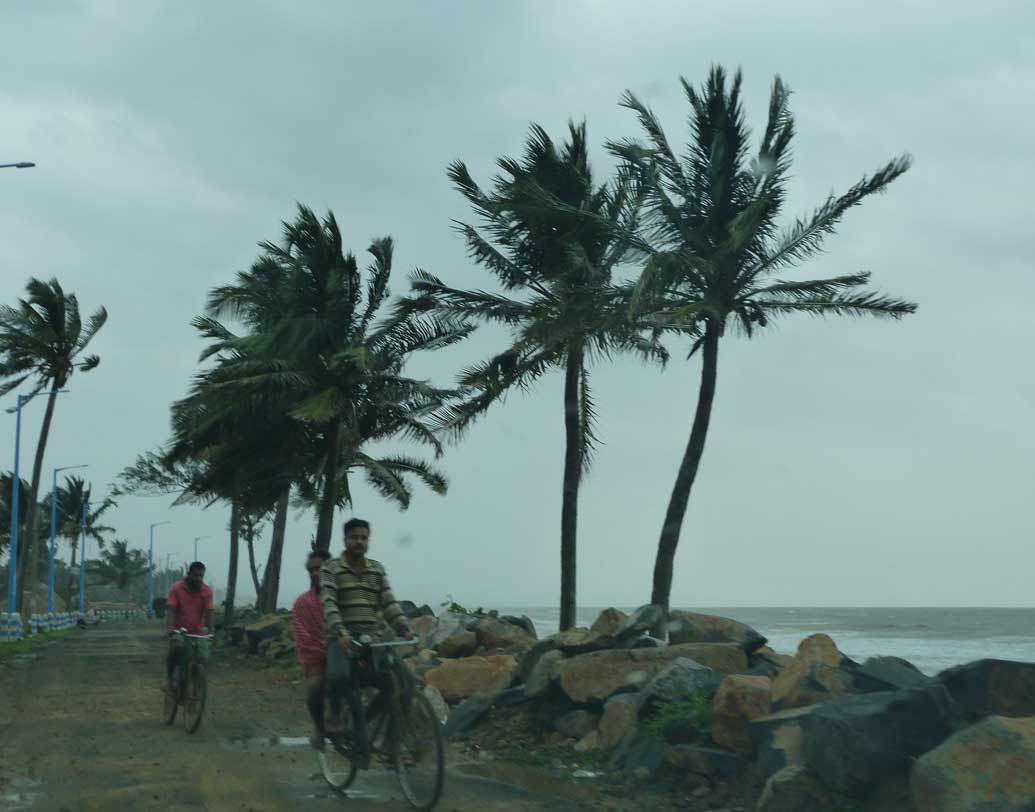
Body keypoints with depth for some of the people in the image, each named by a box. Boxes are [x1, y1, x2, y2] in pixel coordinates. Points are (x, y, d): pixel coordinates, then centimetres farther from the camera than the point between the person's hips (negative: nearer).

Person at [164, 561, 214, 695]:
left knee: (203, 660, -13)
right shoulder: (176, 588, -8)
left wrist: (210, 631, -22)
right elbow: (171, 609, -16)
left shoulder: (207, 591, -4)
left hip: (198, 632, 2)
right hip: (179, 630, -2)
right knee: (177, 647, -33)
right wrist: (171, 627, -31)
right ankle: (169, 678, -15)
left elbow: (208, 612, -9)